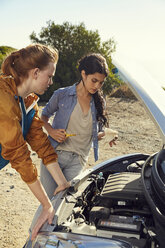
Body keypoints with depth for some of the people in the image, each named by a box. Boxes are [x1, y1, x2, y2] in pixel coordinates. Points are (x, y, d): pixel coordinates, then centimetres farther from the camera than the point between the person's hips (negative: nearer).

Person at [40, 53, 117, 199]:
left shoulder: (99, 103, 7)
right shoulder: (62, 95, -3)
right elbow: (44, 116, 10)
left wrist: (105, 135, -7)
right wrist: (51, 131, -9)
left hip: (77, 161, 2)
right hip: (54, 154, -2)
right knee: (48, 199, 3)